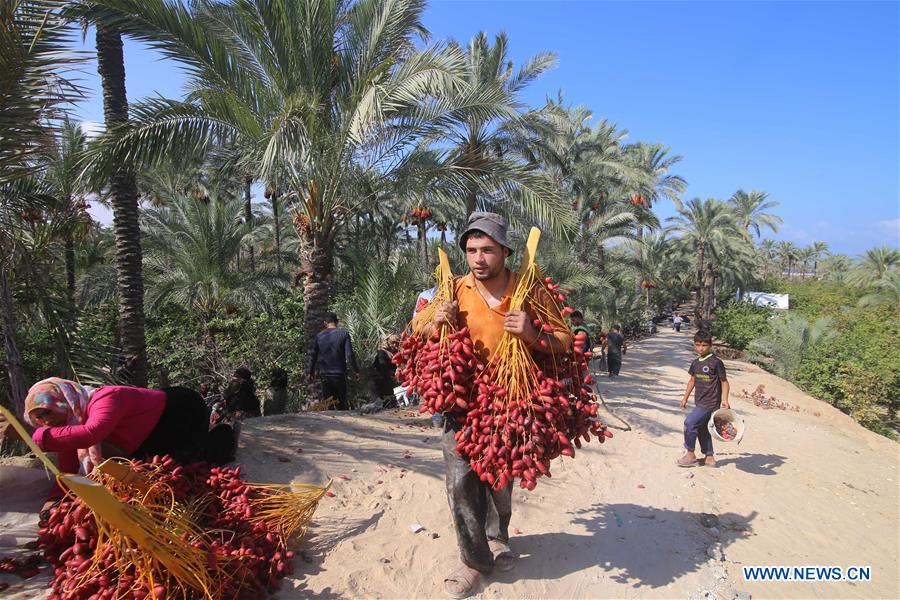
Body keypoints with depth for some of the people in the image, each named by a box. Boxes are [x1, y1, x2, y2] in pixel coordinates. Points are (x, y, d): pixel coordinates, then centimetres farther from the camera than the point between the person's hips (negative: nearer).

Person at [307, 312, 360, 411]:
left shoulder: (319, 336, 3)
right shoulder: (344, 334, -5)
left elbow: (313, 355, 8)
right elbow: (349, 354, -11)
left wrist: (311, 372, 19)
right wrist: (356, 370, -3)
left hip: (324, 374, 2)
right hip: (339, 373, -2)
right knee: (342, 403, 6)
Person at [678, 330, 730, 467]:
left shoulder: (716, 362, -11)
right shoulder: (696, 363, 10)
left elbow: (724, 381, -7)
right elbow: (692, 380, 20)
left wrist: (724, 400, -14)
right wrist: (685, 397, 21)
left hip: (711, 403, -8)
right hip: (700, 403, 8)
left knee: (690, 423, -15)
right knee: (702, 428, 14)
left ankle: (690, 455, -2)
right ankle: (709, 457, 27)